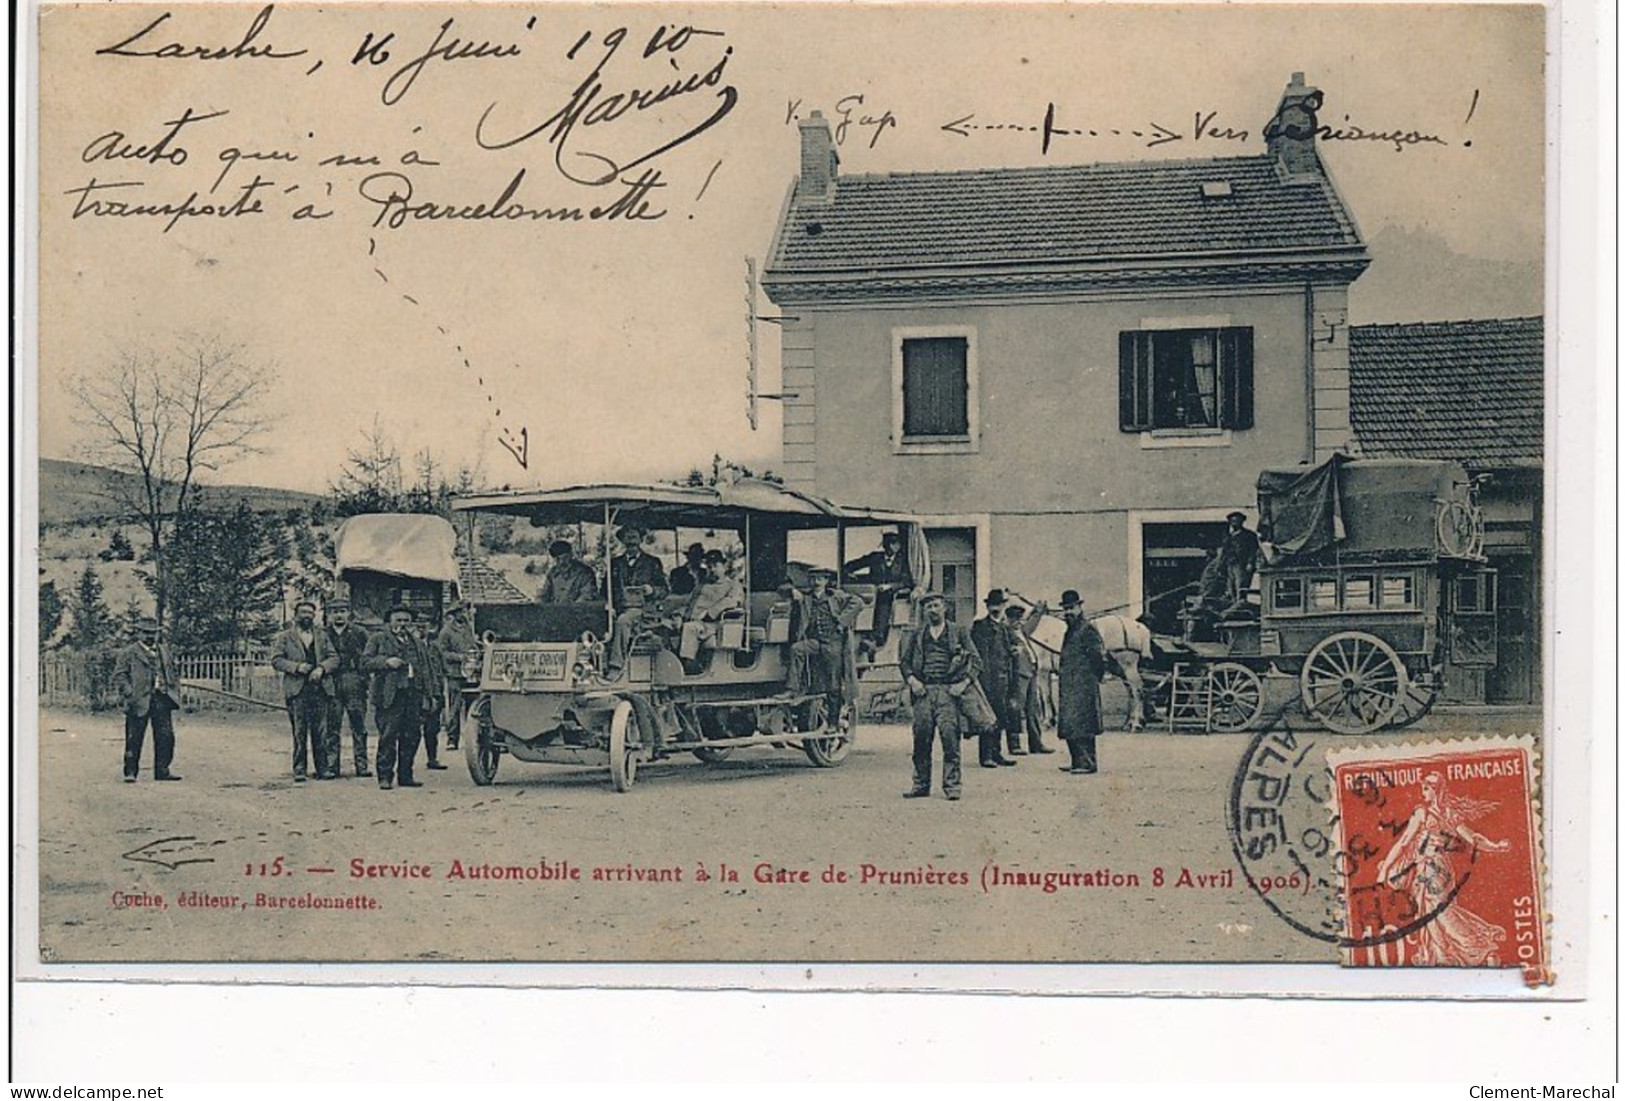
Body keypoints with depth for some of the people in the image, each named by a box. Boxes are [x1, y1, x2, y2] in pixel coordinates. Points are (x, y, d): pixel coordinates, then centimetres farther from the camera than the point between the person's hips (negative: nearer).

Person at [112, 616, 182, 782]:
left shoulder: (165, 652, 19)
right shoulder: (128, 653, 2)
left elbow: (172, 674, 26)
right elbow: (119, 676, -4)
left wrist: (173, 690, 13)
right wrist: (129, 694, -15)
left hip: (162, 700, 5)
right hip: (139, 701, -4)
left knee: (166, 737, 2)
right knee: (134, 739, -2)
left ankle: (162, 771, 10)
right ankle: (130, 772, 5)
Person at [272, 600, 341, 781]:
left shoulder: (322, 636, 19)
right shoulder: (285, 637, 11)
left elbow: (334, 658, 12)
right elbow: (276, 661, 2)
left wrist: (321, 668, -7)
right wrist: (296, 667, -12)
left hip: (320, 689, 2)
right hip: (297, 689, -2)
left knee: (321, 732, 0)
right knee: (299, 732, -3)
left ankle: (323, 768, 2)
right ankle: (299, 770, 0)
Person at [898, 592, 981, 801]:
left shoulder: (958, 632, 12)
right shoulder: (916, 635, 19)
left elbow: (976, 660, 9)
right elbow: (904, 661, 18)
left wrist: (965, 682, -5)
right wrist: (911, 680, 0)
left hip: (948, 689, -2)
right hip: (923, 690, 3)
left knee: (950, 734, -12)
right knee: (921, 735, -1)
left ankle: (952, 784, -9)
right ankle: (921, 784, 6)